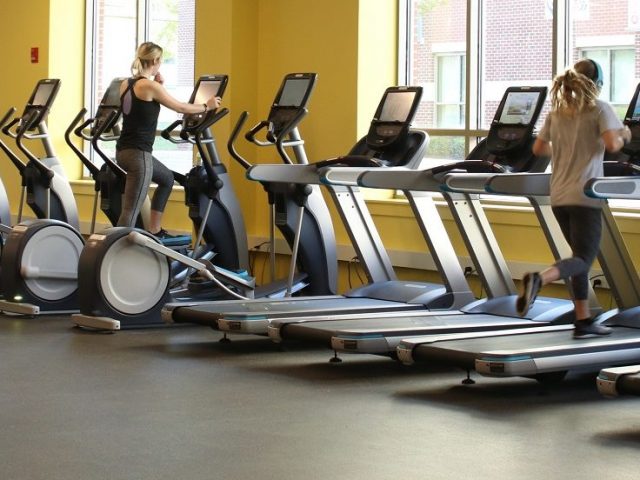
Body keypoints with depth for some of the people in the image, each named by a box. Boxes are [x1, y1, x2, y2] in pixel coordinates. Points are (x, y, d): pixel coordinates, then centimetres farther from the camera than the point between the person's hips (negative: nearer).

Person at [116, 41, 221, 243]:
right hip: (137, 154, -10)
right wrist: (207, 106, 12)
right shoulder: (149, 85, -13)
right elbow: (180, 107, -3)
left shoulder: (126, 84, 10)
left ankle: (153, 231, 34)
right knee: (130, 211, -9)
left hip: (124, 150, 10)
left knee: (167, 178, 31)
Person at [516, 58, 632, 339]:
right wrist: (623, 137, 4)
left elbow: (538, 148, 14)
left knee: (582, 256, 16)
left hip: (559, 196, 7)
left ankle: (584, 321, 15)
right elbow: (611, 144, -18)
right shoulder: (599, 109, -4)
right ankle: (538, 279, -34)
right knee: (584, 259, -6)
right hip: (585, 195, -7)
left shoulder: (557, 111, 13)